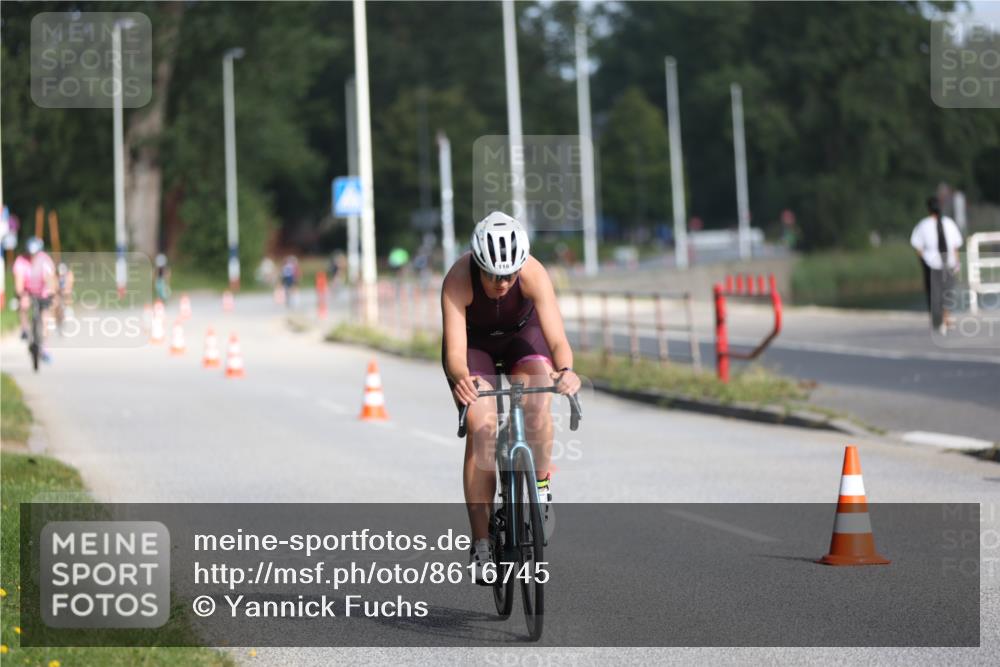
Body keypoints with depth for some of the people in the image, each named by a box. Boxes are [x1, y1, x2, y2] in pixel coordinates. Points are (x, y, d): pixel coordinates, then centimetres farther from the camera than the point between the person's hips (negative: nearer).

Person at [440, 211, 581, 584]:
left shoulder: (533, 274, -34)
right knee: (481, 426, -19)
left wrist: (566, 370, -61)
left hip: (522, 333, 1)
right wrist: (461, 378, -63)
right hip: (474, 341, -1)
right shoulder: (458, 281, -36)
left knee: (537, 403, -29)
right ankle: (481, 545, -14)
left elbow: (557, 339, -40)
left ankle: (541, 488, -3)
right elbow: (455, 352, -41)